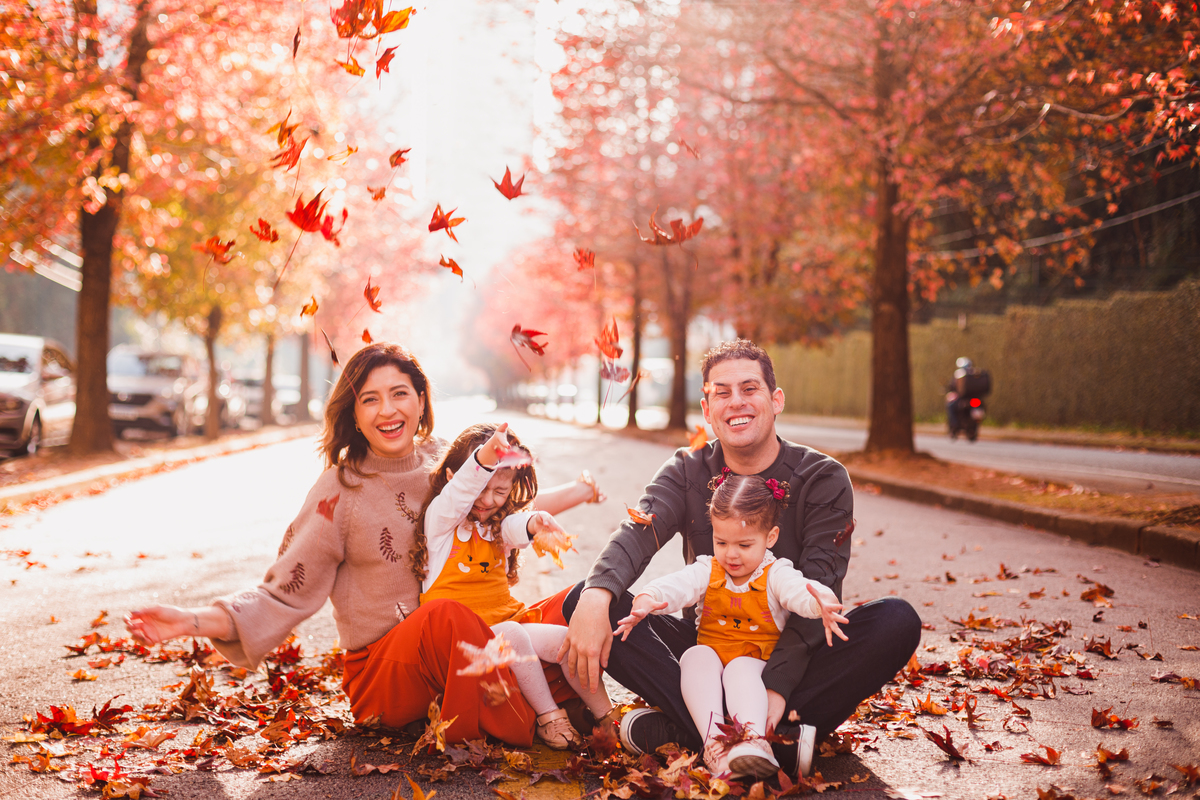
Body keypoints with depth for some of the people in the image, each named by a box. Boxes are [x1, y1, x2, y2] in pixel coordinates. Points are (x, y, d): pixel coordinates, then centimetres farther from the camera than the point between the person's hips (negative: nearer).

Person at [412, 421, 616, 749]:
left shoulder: (499, 525, 11)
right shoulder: (440, 517, -3)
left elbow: (516, 527, -13)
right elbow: (461, 489, -25)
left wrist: (535, 524, -41)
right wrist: (484, 457, -48)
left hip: (507, 620, 6)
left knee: (565, 639, -17)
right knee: (511, 634, -34)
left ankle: (605, 717, -5)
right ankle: (547, 715, -24)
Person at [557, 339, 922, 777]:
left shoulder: (824, 478, -5)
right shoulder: (686, 472, 2)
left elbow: (818, 592, -16)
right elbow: (636, 534, -18)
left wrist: (777, 683, -30)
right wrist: (597, 595, -42)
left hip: (790, 654, -1)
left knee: (897, 621, -29)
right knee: (584, 600, -22)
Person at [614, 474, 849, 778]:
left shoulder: (777, 576, -6)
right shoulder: (707, 571, 2)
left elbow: (802, 592, -28)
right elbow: (673, 586, -17)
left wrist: (824, 605, -54)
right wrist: (645, 601, -41)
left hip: (760, 666, -3)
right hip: (711, 664, 3)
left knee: (742, 668, -33)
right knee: (696, 656, -28)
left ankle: (754, 738, -54)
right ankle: (713, 739, -43)